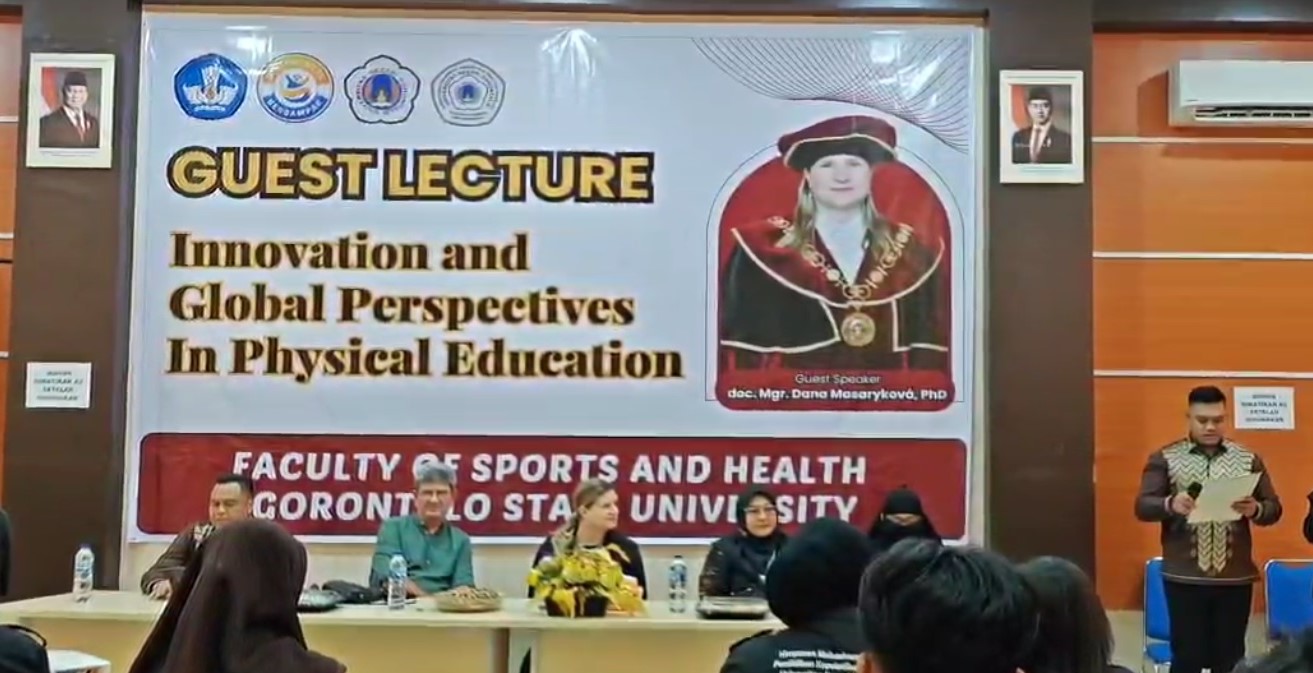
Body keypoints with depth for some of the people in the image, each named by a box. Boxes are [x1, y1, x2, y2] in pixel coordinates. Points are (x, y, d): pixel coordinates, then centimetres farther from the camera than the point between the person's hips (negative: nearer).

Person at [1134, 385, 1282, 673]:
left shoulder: (1248, 459, 8)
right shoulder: (1164, 458, 1)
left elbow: (1274, 508, 6)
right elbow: (1142, 507, -6)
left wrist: (1255, 510, -17)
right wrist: (1170, 505, -27)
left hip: (1235, 578, 2)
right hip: (1185, 577, -2)